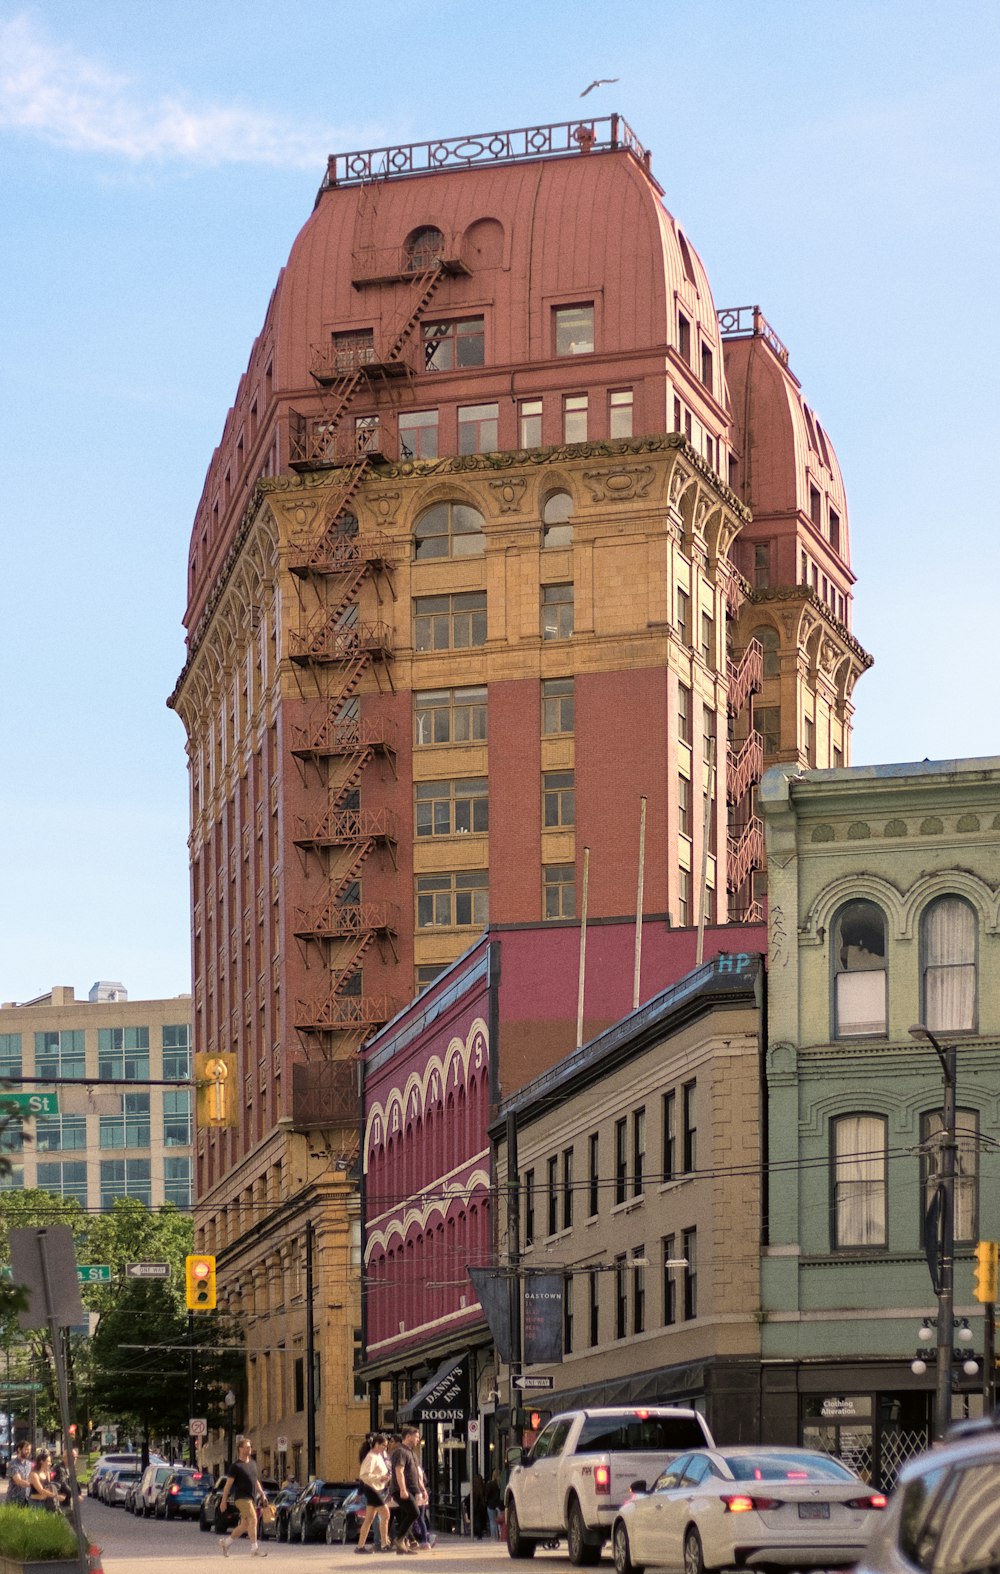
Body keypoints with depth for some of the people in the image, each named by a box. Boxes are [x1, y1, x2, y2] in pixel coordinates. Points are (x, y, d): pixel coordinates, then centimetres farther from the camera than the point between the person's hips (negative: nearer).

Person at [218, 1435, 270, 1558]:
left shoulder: (253, 1463, 16)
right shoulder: (235, 1466, -7)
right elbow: (228, 1484, -7)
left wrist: (262, 1493, 17)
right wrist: (223, 1501, -8)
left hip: (252, 1498, 8)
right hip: (242, 1497, -8)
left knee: (245, 1525, 10)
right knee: (253, 1519, -20)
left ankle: (226, 1542, 26)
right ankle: (254, 1549, -21)